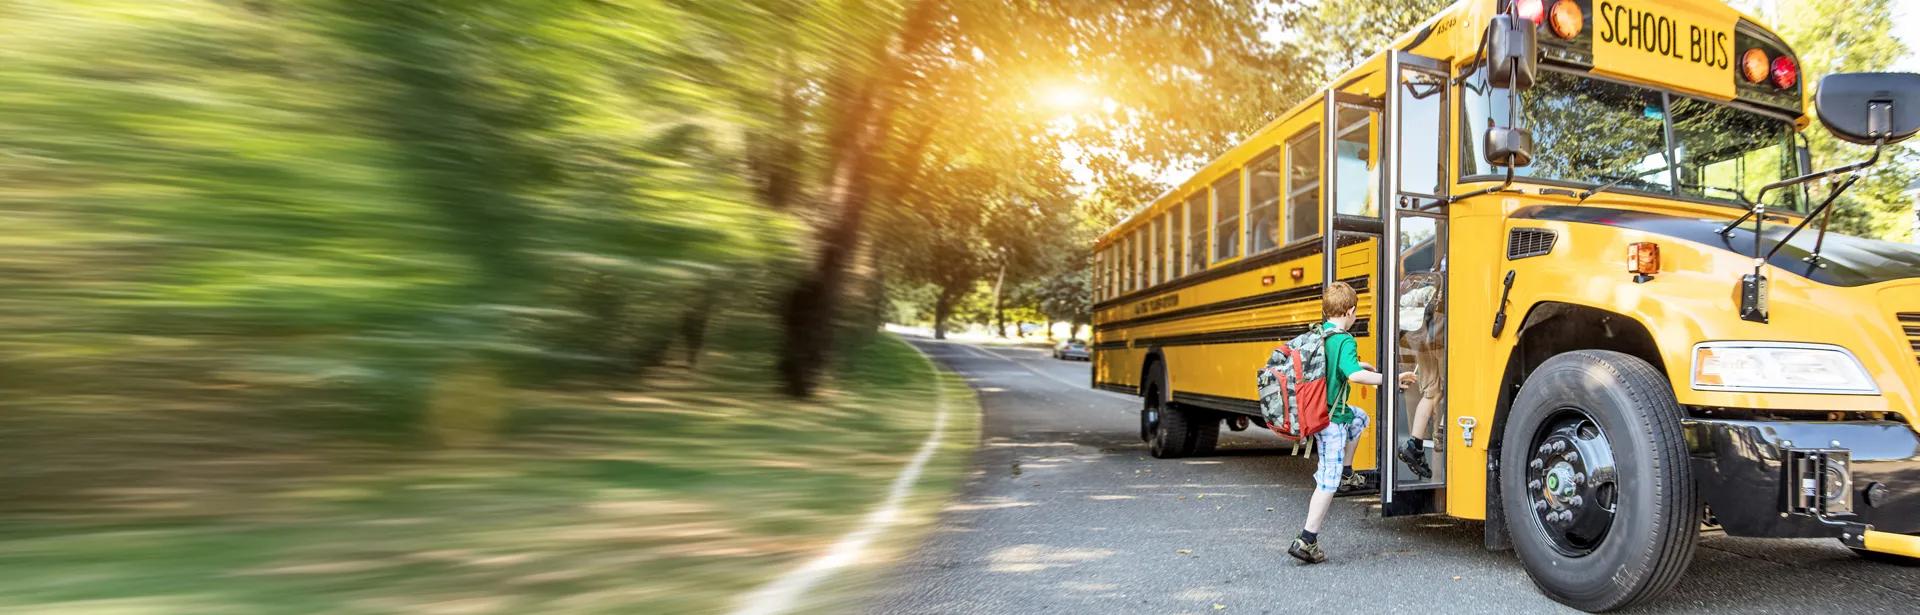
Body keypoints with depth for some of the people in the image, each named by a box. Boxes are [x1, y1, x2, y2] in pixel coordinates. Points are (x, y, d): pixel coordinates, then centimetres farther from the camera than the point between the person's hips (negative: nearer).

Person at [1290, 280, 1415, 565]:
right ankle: (1307, 540, -2)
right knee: (1329, 480, -2)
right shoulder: (1345, 340, -18)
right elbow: (1353, 374, -34)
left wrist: (1358, 365, 31)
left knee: (1359, 417, 35)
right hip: (1331, 418, -8)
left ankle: (1345, 470, 31)